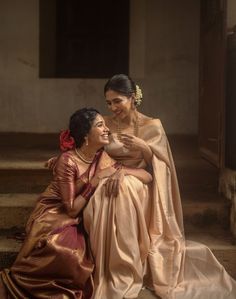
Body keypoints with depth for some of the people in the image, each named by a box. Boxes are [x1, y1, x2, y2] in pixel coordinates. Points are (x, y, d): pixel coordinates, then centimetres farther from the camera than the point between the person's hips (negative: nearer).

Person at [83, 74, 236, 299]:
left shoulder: (152, 126, 1)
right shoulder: (105, 125, 7)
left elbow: (160, 167, -1)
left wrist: (143, 147, -19)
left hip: (141, 187, -2)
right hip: (112, 182, 2)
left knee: (124, 189, -35)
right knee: (101, 196, -31)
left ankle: (124, 275, -26)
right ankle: (111, 273, -17)